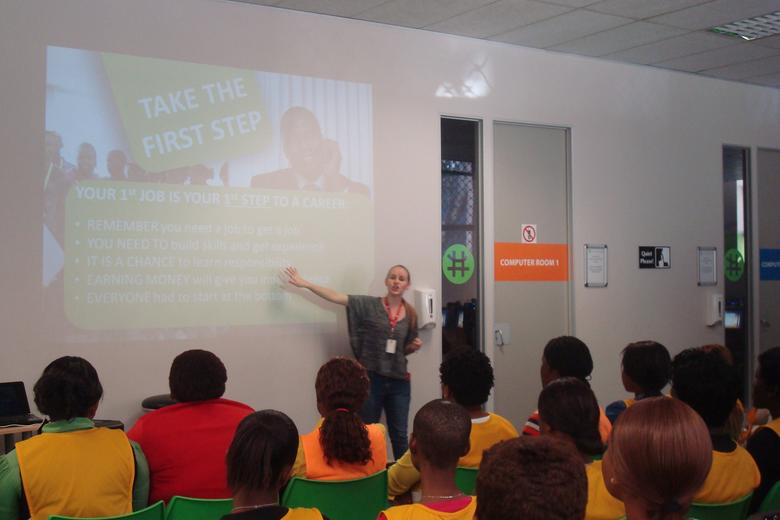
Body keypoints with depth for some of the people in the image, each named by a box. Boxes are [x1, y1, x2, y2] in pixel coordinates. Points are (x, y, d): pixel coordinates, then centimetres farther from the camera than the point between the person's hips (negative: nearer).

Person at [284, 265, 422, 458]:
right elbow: (336, 297, -12)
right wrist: (305, 283, -19)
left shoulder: (410, 314, 4)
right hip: (370, 379, -2)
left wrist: (414, 346, -6)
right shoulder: (369, 305, -5)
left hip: (398, 382, 2)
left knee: (399, 435, 10)